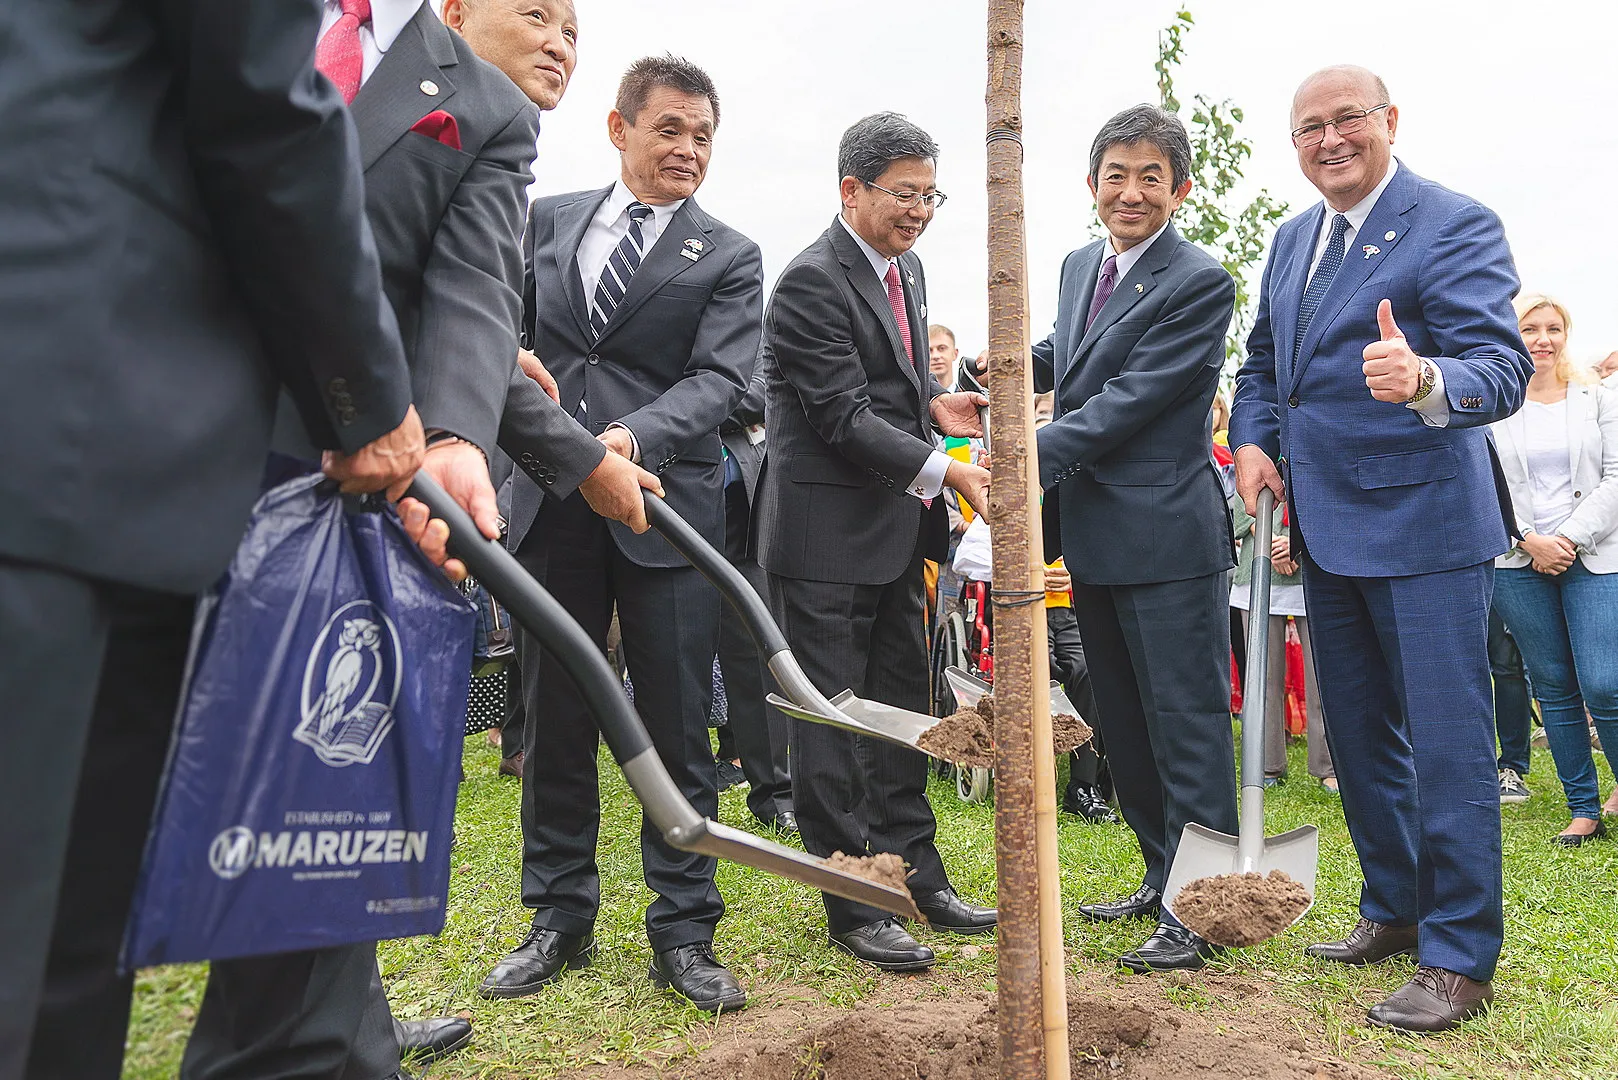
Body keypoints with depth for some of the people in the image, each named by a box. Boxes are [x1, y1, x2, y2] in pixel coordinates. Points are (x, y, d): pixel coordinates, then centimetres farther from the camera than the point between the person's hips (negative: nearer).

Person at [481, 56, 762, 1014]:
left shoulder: (730, 259, 6)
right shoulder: (547, 222, 14)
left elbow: (720, 378, -7)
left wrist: (635, 437, -24)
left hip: (669, 511, -2)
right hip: (550, 505, 3)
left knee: (679, 727, 1)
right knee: (554, 721, 10)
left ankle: (683, 932, 15)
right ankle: (561, 919, 26)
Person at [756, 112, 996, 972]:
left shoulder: (905, 267, 12)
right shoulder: (813, 282, -15)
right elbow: (845, 416, -20)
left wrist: (934, 404, 3)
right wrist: (943, 471, -24)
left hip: (894, 527, 9)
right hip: (827, 530, -9)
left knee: (899, 705, 15)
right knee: (830, 715, 2)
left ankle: (913, 874, 29)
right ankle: (851, 907, 13)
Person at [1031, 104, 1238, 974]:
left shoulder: (1200, 284, -11)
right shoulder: (1080, 266, 13)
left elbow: (1130, 398, -20)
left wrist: (1033, 460, -24)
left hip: (1169, 539, -8)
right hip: (1095, 540, 9)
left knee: (1187, 728, 0)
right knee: (1124, 725, 18)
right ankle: (1163, 877, 35)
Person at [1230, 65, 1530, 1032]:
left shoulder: (1456, 224, -10)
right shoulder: (1293, 240, 13)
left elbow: (1503, 365, -22)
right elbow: (1263, 360, 22)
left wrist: (1424, 380, -44)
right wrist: (1252, 440, 3)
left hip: (1424, 525, -7)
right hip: (1327, 528, 8)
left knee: (1447, 743, -1)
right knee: (1359, 736, 17)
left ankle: (1460, 957, 15)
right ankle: (1395, 908, 35)